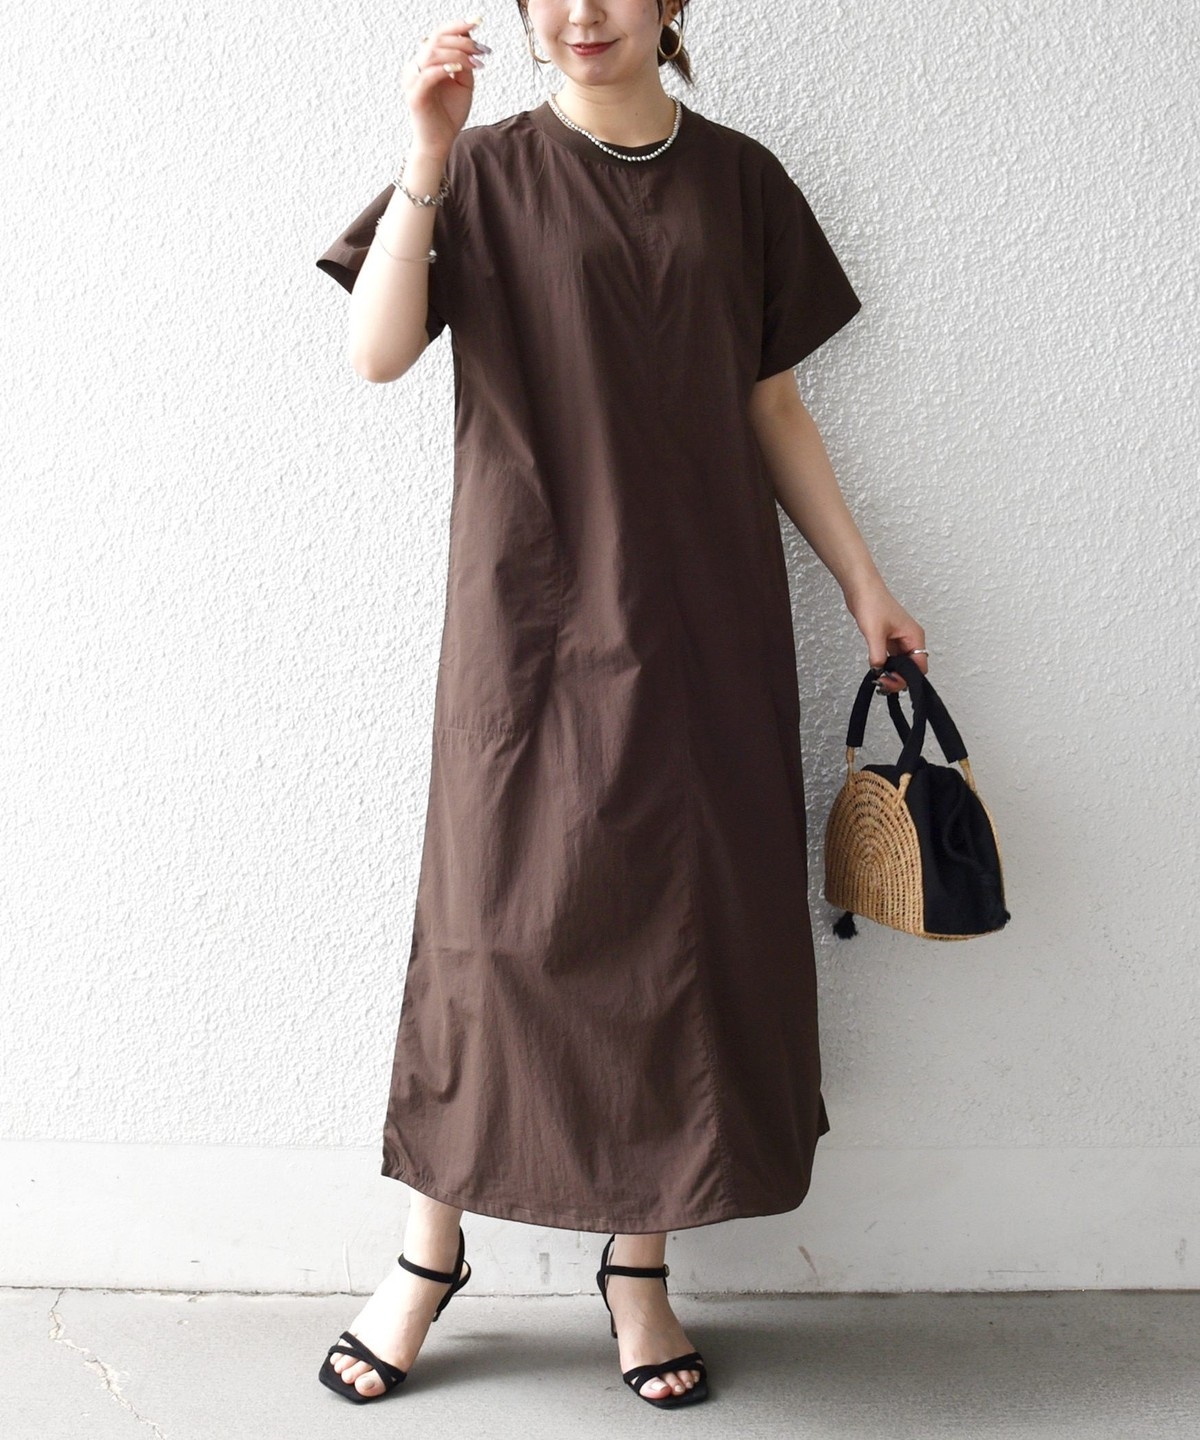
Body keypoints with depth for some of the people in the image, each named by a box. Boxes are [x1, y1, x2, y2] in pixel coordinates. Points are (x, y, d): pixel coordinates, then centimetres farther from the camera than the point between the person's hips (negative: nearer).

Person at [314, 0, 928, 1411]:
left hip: (706, 619, 3)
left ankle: (640, 1268, 20)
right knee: (501, 921, 0)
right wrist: (428, 159, -19)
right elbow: (377, 352, -10)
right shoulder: (490, 171, 4)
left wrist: (862, 582, 9)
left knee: (692, 928, 4)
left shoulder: (738, 178, 10)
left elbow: (770, 405, 12)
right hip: (533, 618, -2)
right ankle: (430, 1253, 19)